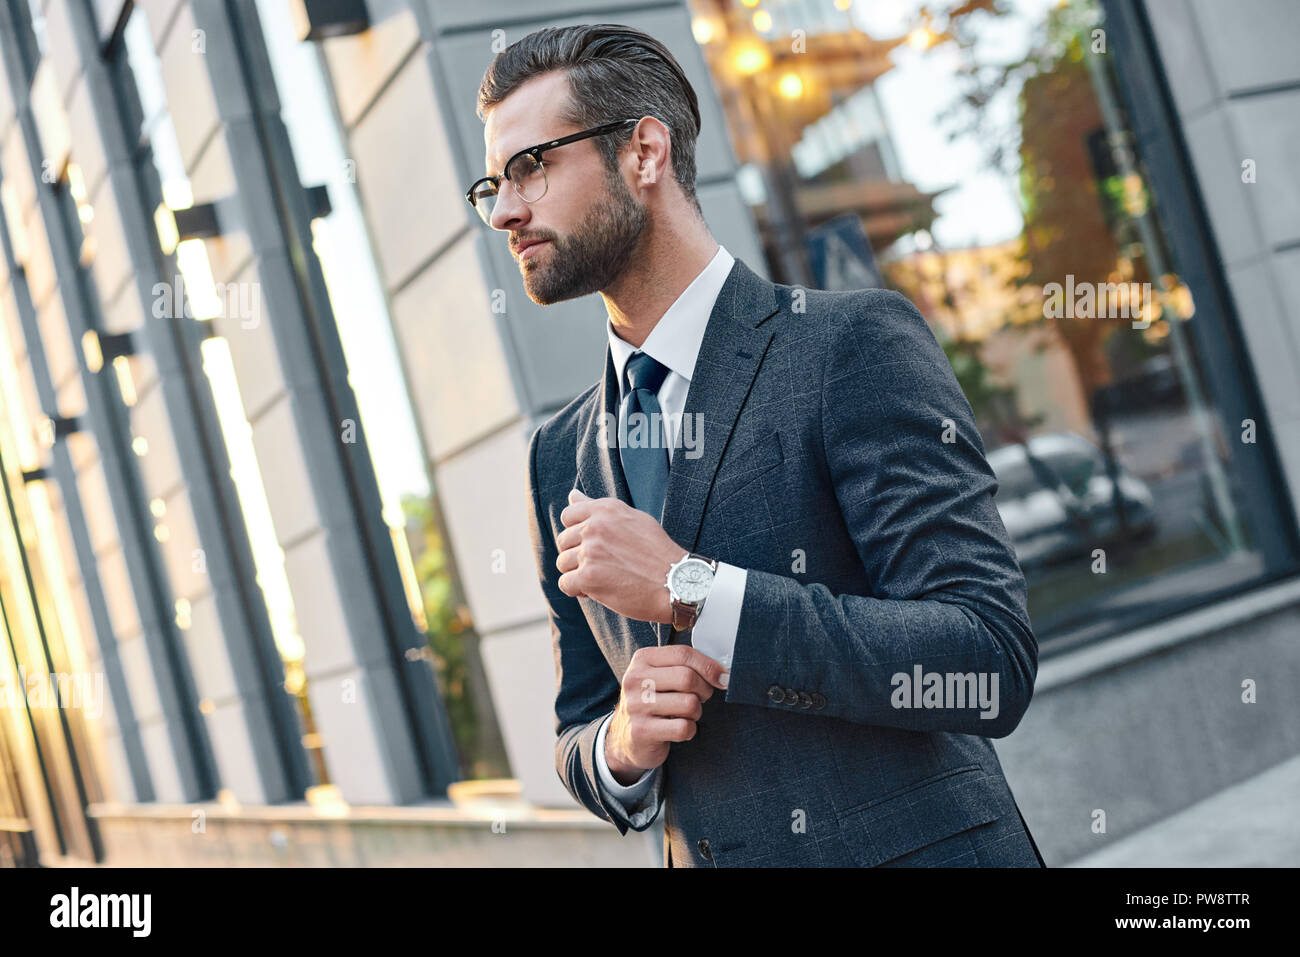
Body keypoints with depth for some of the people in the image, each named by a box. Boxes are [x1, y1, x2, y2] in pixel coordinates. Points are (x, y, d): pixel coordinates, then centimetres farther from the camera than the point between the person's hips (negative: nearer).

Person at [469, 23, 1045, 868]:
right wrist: (622, 744, -7)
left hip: (917, 846, -5)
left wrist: (689, 589, -19)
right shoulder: (562, 458, 9)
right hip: (705, 850, 5)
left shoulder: (856, 344, -9)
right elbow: (579, 732, 15)